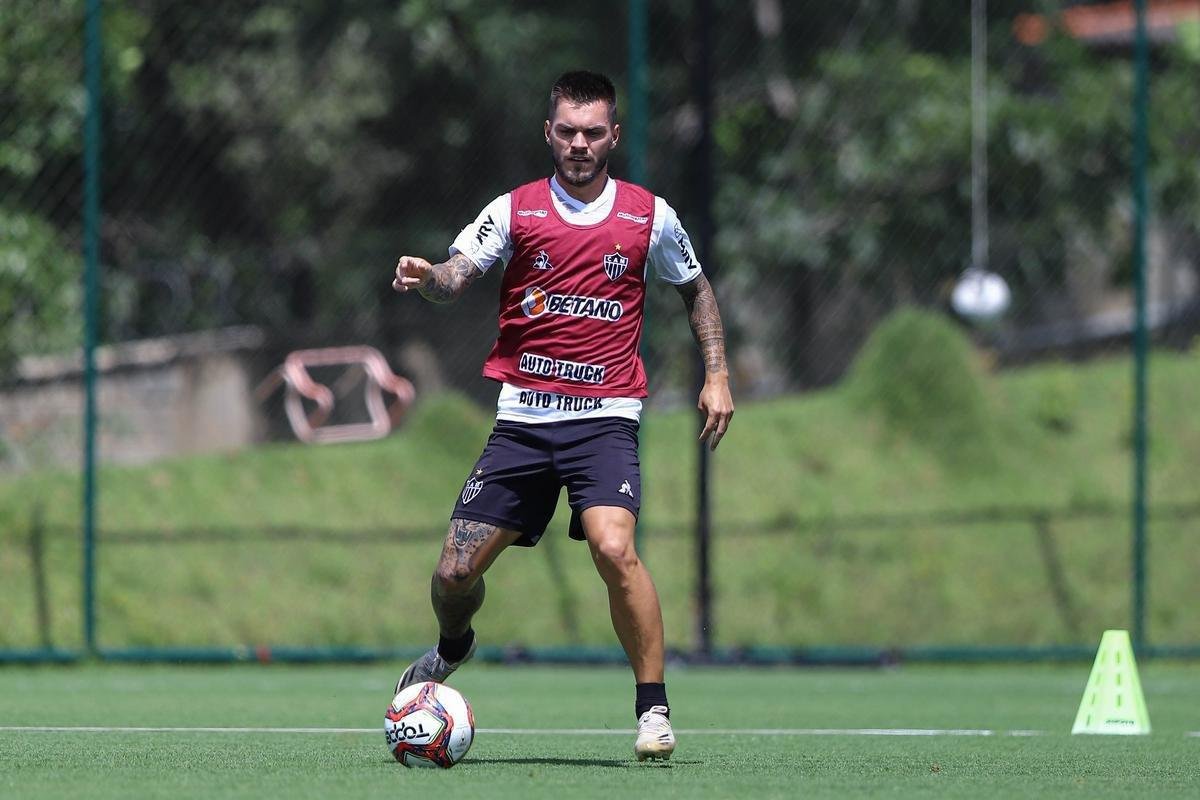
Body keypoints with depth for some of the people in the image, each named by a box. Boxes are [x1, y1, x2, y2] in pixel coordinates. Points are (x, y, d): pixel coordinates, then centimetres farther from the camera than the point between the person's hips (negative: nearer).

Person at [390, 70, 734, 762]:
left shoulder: (650, 217, 5)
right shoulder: (515, 211, 3)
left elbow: (696, 289, 20)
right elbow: (458, 276, -10)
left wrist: (717, 375, 11)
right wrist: (427, 278, -33)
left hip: (605, 417, -2)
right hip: (522, 417, 2)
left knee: (614, 548, -27)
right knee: (456, 574, 0)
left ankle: (655, 709, -15)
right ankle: (453, 649, 36)